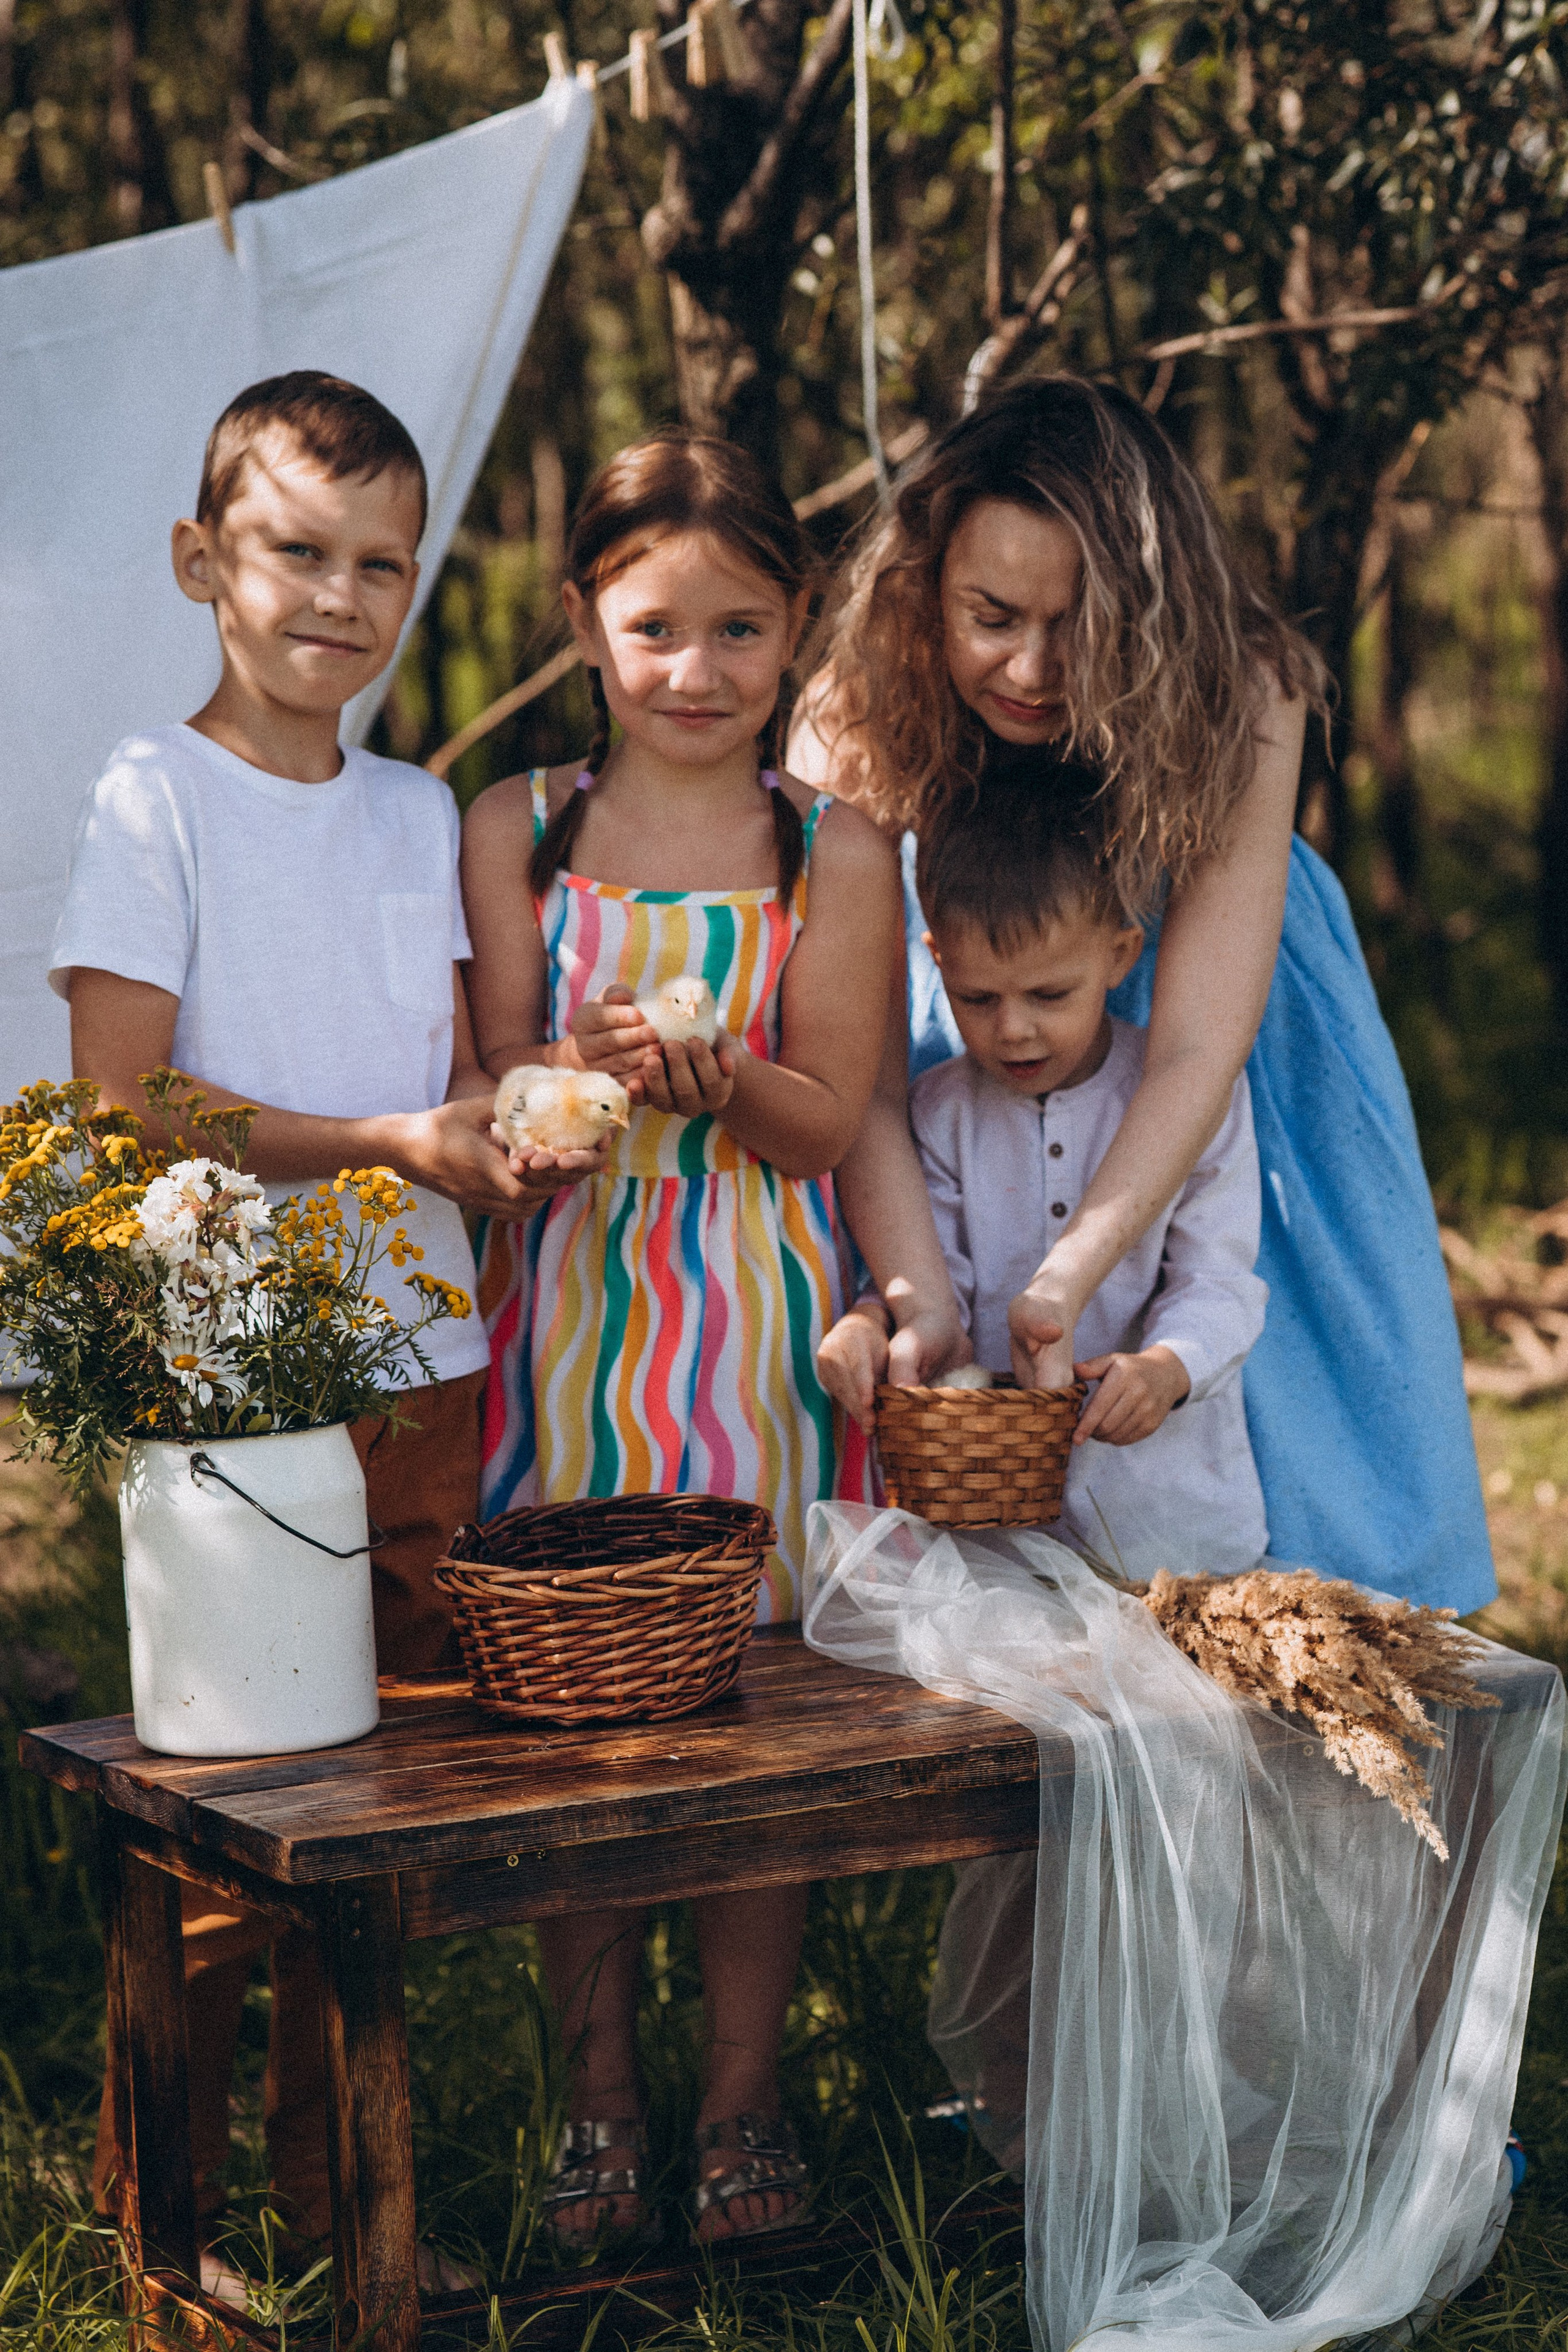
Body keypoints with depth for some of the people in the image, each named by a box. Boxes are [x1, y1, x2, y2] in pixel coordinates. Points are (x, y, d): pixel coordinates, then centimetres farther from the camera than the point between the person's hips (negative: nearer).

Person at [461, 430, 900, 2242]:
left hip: (756, 1327, -1)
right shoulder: (517, 833, 6)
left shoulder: (832, 852, 2)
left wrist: (707, 1074, -23)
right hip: (563, 1309, 1)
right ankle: (601, 2105, 18)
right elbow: (501, 1086, 2)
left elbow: (828, 1121, -3)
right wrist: (599, 1069, -20)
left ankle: (745, 2105, 16)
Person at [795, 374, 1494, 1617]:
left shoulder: (1239, 702, -29)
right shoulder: (851, 735, -26)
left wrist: (1065, 1281, -45)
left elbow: (1196, 1048, -33)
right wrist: (922, 1301, -43)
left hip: (1185, 1139, 0)